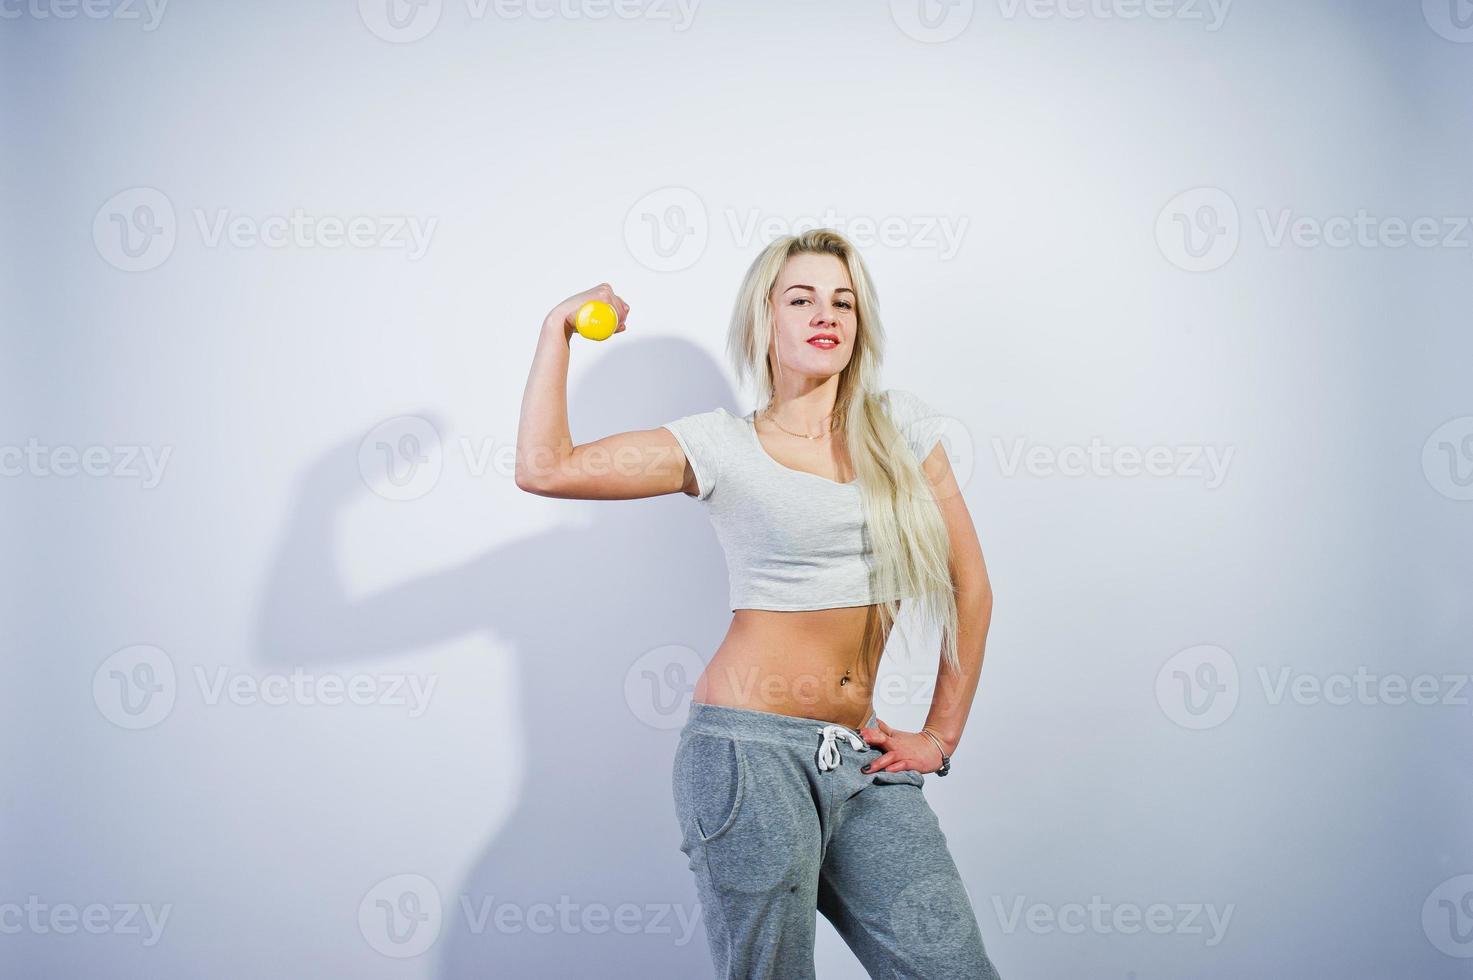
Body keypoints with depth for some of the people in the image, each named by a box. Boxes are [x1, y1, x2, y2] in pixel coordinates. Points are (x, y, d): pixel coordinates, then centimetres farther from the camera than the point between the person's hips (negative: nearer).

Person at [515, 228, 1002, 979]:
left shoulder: (900, 425, 9)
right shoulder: (723, 446, 0)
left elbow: (969, 586, 12)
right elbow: (545, 469, -10)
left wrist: (940, 735, 8)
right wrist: (559, 327, -2)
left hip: (861, 759, 4)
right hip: (750, 748, -3)